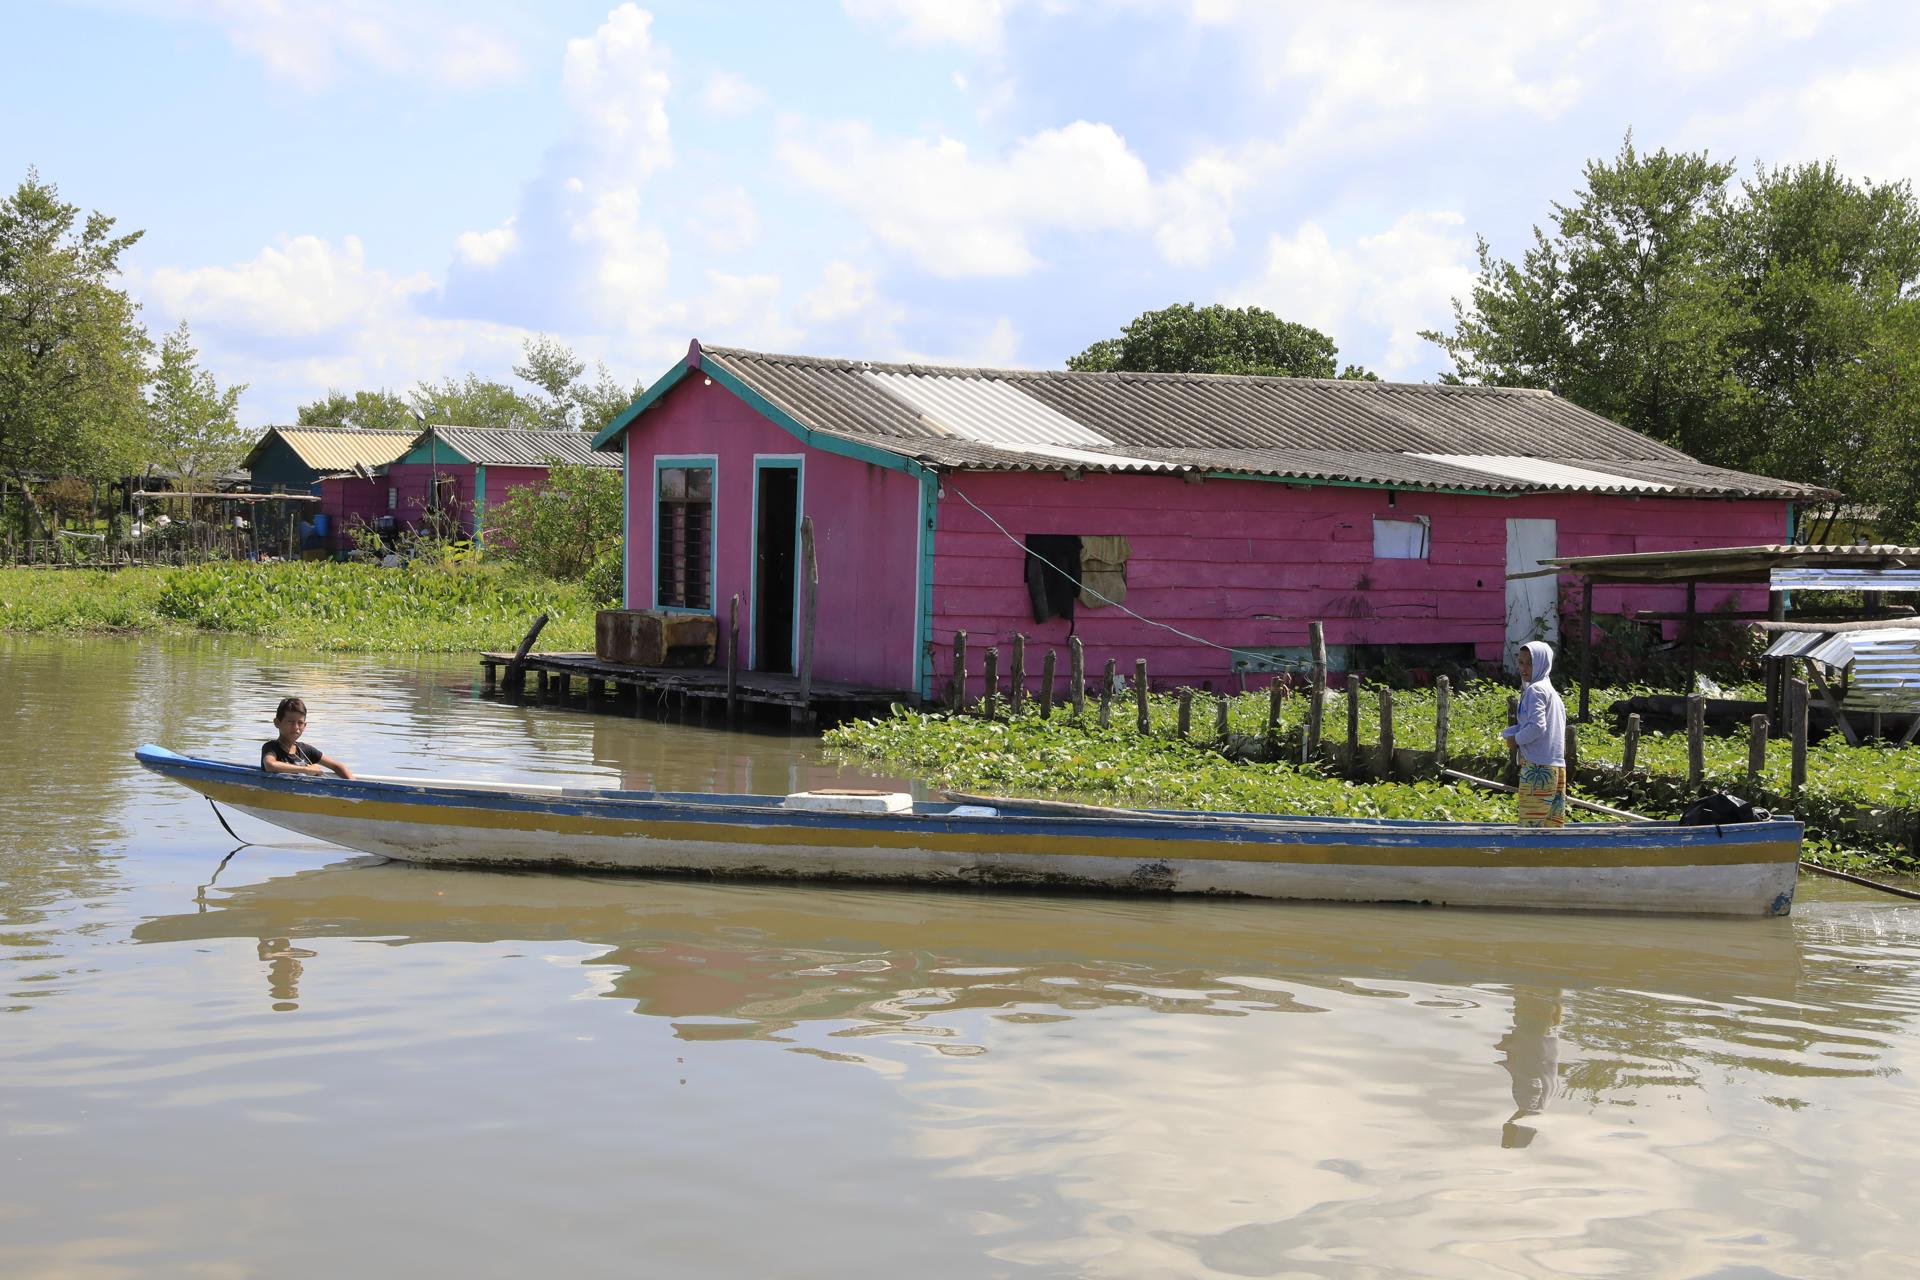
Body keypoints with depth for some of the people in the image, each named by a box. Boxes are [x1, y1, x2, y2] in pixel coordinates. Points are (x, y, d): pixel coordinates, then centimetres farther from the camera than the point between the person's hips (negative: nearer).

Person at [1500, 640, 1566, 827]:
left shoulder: (1535, 690, -10)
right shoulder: (1551, 691, 19)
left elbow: (1537, 726, -22)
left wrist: (1517, 739, -7)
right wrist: (1509, 733, 3)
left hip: (1537, 767, -9)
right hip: (1557, 768, 9)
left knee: (1530, 825, -8)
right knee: (1552, 824, 12)